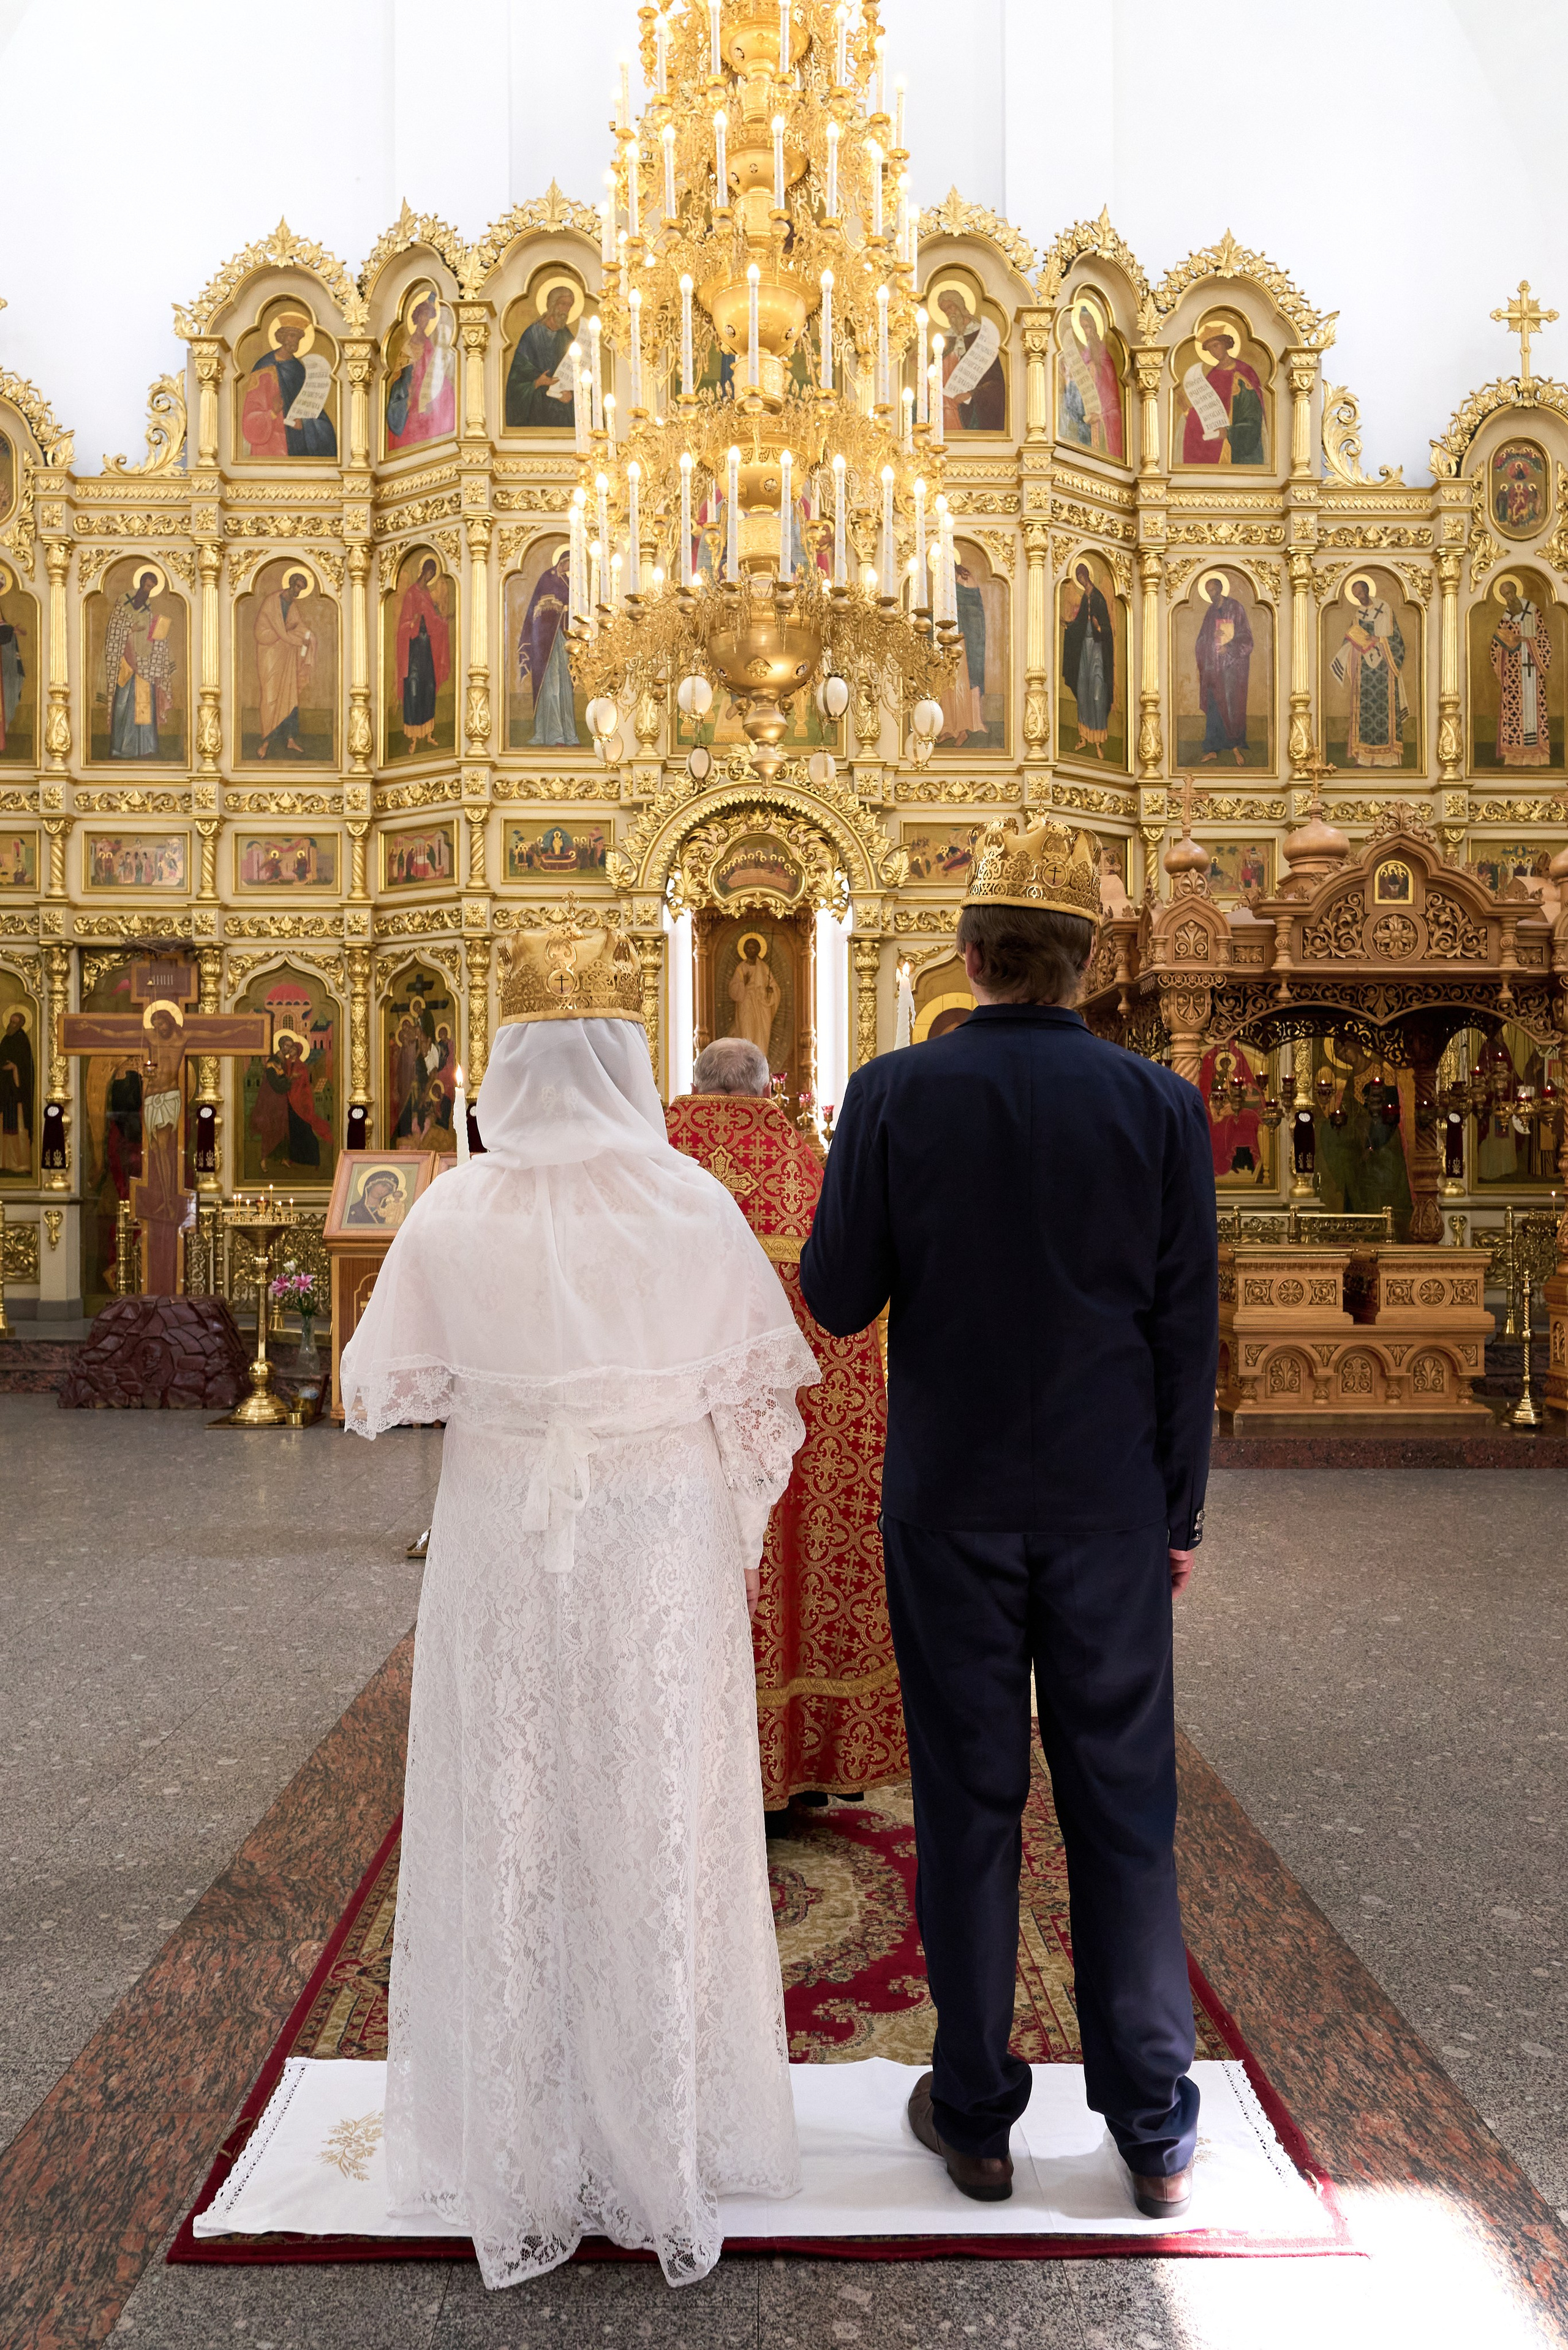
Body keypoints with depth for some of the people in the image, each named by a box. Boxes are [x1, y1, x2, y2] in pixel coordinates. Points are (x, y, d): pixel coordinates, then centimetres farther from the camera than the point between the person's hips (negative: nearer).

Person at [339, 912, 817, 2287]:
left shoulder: (455, 1212, -7)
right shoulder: (695, 1205, -8)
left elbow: (381, 1393, -1)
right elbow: (759, 1396, -4)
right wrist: (741, 1543, 10)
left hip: (503, 1552, 0)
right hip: (664, 1550, 0)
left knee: (510, 1839, 14)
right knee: (661, 1838, 13)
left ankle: (520, 2183, 30)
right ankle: (670, 2163, 30)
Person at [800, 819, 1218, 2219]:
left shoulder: (892, 1096, -9)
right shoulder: (1160, 1105, -5)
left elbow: (837, 1300, -5)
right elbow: (1188, 1329, -2)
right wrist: (1181, 1511, 7)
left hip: (950, 1506, -1)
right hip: (1111, 1509, 1)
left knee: (967, 1801, 11)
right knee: (1124, 1804, 12)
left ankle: (975, 2116, 26)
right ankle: (1156, 2131, 25)